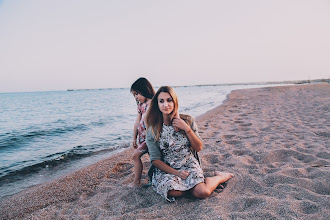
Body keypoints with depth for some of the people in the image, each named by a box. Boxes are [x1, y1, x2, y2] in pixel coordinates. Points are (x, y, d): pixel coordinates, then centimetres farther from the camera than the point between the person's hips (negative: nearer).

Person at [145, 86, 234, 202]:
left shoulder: (188, 121, -4)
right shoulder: (153, 130, -8)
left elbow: (198, 148, -2)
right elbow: (155, 160, -6)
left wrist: (187, 129, -17)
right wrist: (176, 173, -17)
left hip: (189, 165, 1)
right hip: (166, 169, 0)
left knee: (202, 193, -23)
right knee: (173, 192, -31)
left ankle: (219, 177, 9)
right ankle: (193, 184, -1)